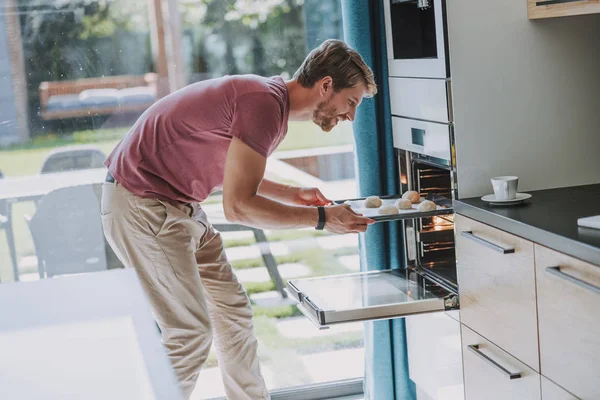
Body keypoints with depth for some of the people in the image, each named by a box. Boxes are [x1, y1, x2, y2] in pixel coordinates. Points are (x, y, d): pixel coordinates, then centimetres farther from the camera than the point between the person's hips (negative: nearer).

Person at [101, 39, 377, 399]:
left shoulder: (272, 100, 9)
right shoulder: (264, 103, -23)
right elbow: (238, 206, -24)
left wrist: (291, 195, 10)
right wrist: (321, 217, -16)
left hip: (179, 207, 10)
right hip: (142, 205, -10)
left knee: (233, 312, 12)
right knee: (191, 331, -9)